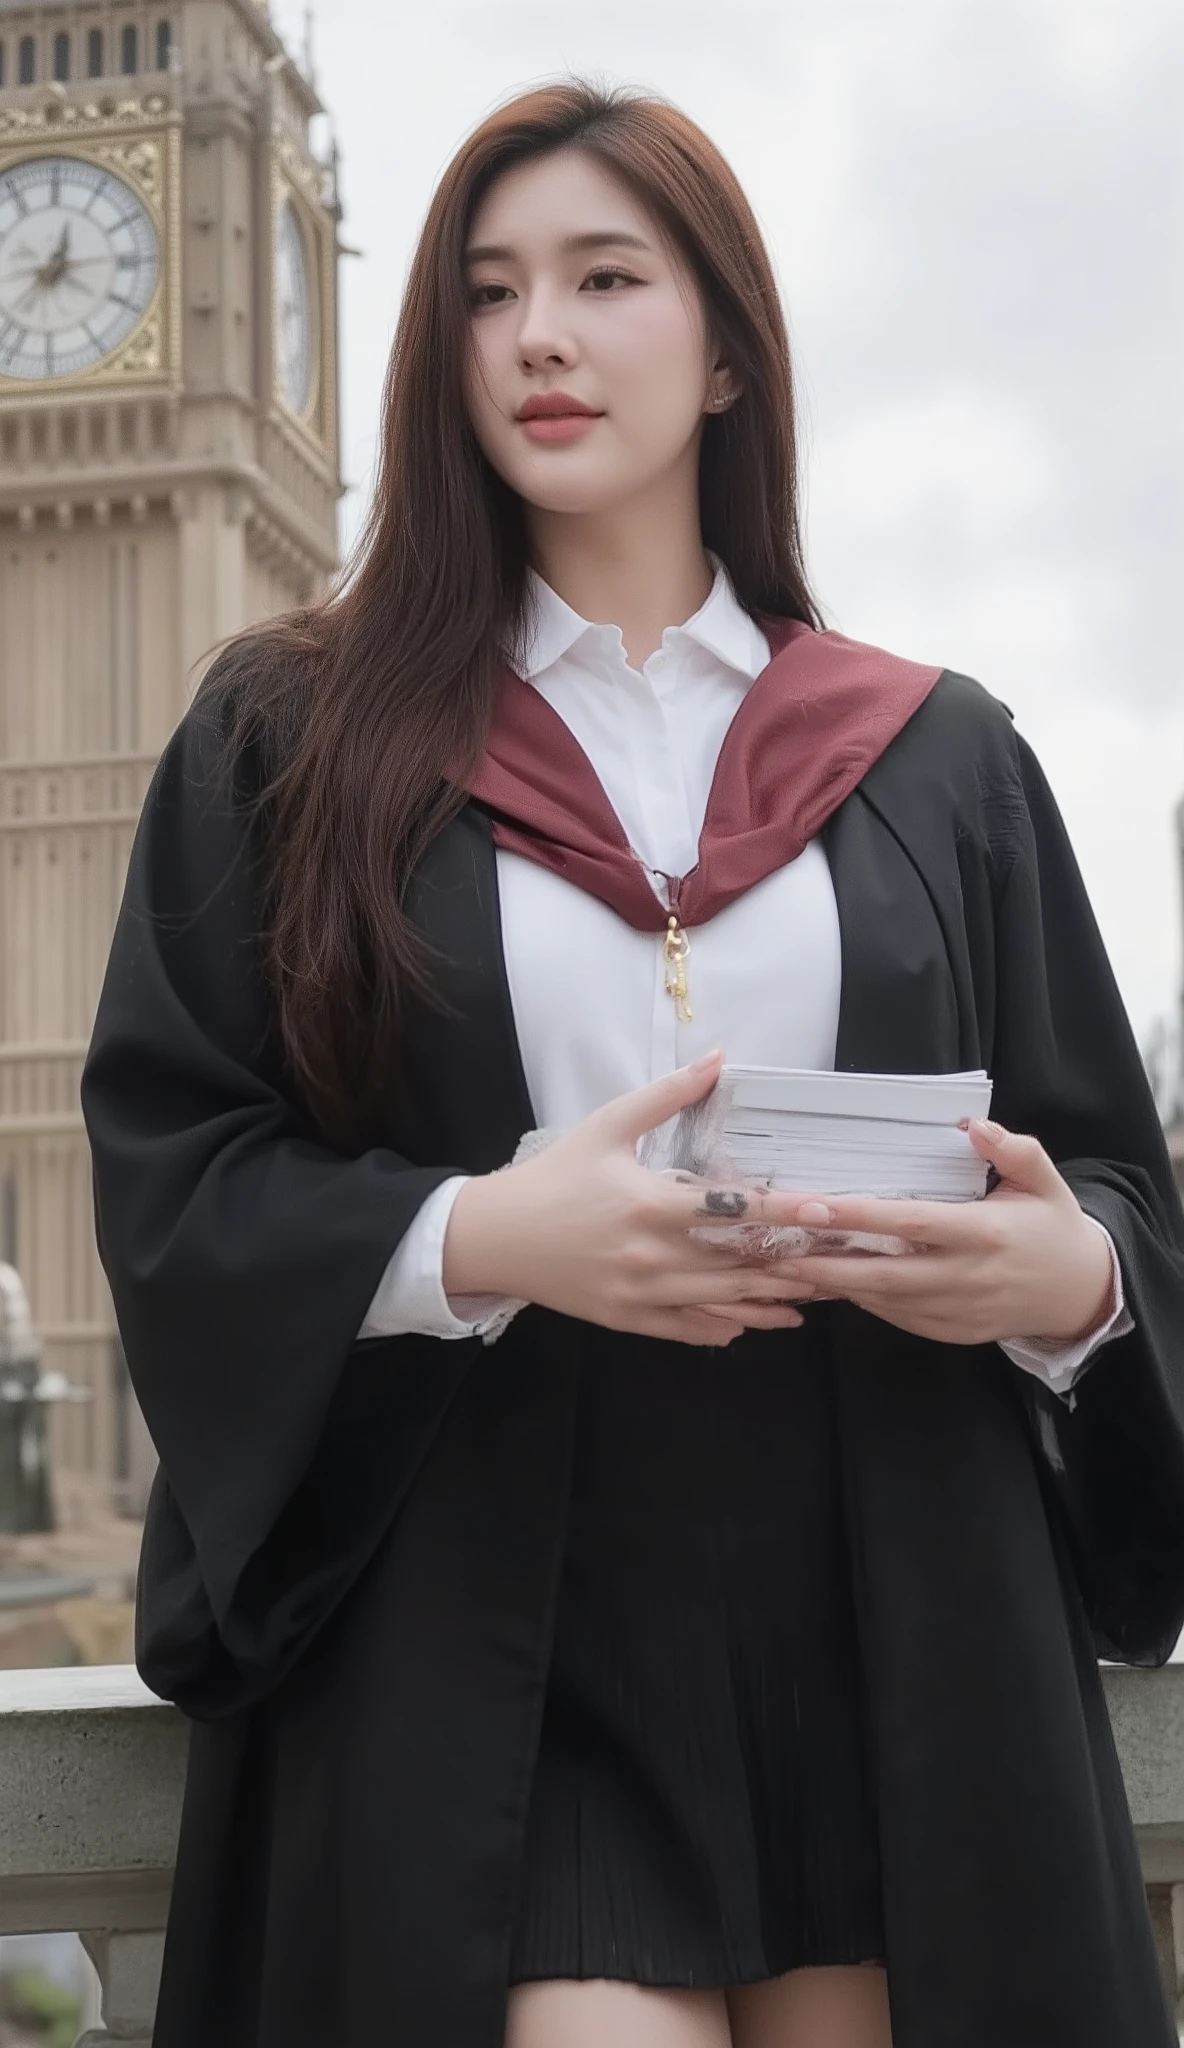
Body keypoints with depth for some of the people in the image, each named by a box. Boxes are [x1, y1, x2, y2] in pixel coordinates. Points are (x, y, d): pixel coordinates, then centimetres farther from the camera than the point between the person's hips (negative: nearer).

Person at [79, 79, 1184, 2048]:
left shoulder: (937, 761, 11)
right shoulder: (293, 737, 5)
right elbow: (169, 1172, 0)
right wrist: (473, 1239, -18)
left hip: (897, 1647, 3)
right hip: (488, 1648, -2)